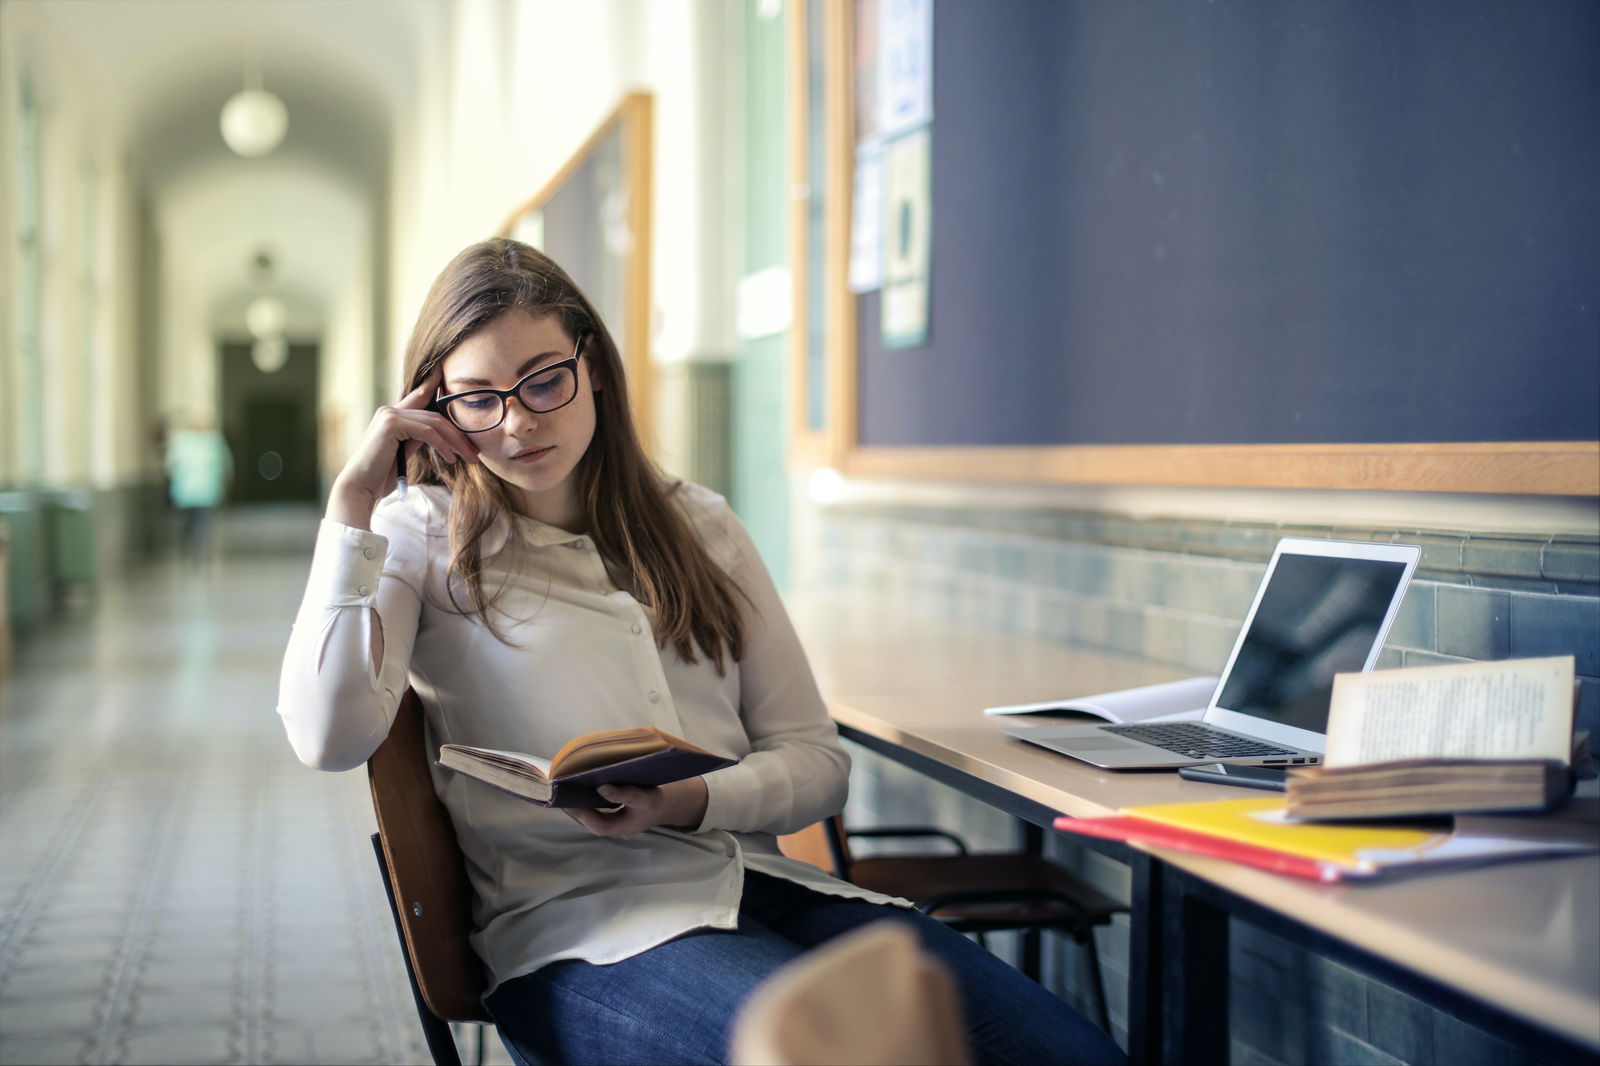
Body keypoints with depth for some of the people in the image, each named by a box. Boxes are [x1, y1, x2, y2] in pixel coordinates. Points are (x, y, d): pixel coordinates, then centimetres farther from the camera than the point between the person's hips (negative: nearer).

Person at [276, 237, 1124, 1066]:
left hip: (759, 878, 4)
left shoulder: (699, 524, 18)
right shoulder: (420, 539, 8)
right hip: (574, 926, -4)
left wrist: (690, 802, -9)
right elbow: (330, 737, -10)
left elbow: (815, 760, 13)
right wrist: (353, 499, -6)